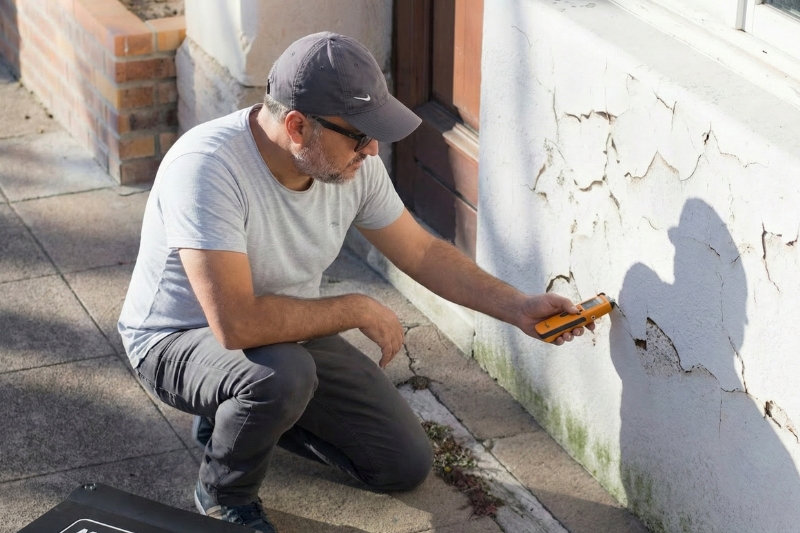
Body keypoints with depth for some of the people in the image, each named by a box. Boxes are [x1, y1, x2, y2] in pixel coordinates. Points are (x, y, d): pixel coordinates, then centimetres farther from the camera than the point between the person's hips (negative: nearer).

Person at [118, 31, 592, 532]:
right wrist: (359, 310, -29)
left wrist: (517, 308, -8)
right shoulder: (205, 167, -36)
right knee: (282, 374, -40)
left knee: (407, 465, 4)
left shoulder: (353, 161, -15)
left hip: (290, 329, 7)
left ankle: (235, 414, 19)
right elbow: (238, 324, -41)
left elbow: (423, 252, 1)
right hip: (179, 340, -6)